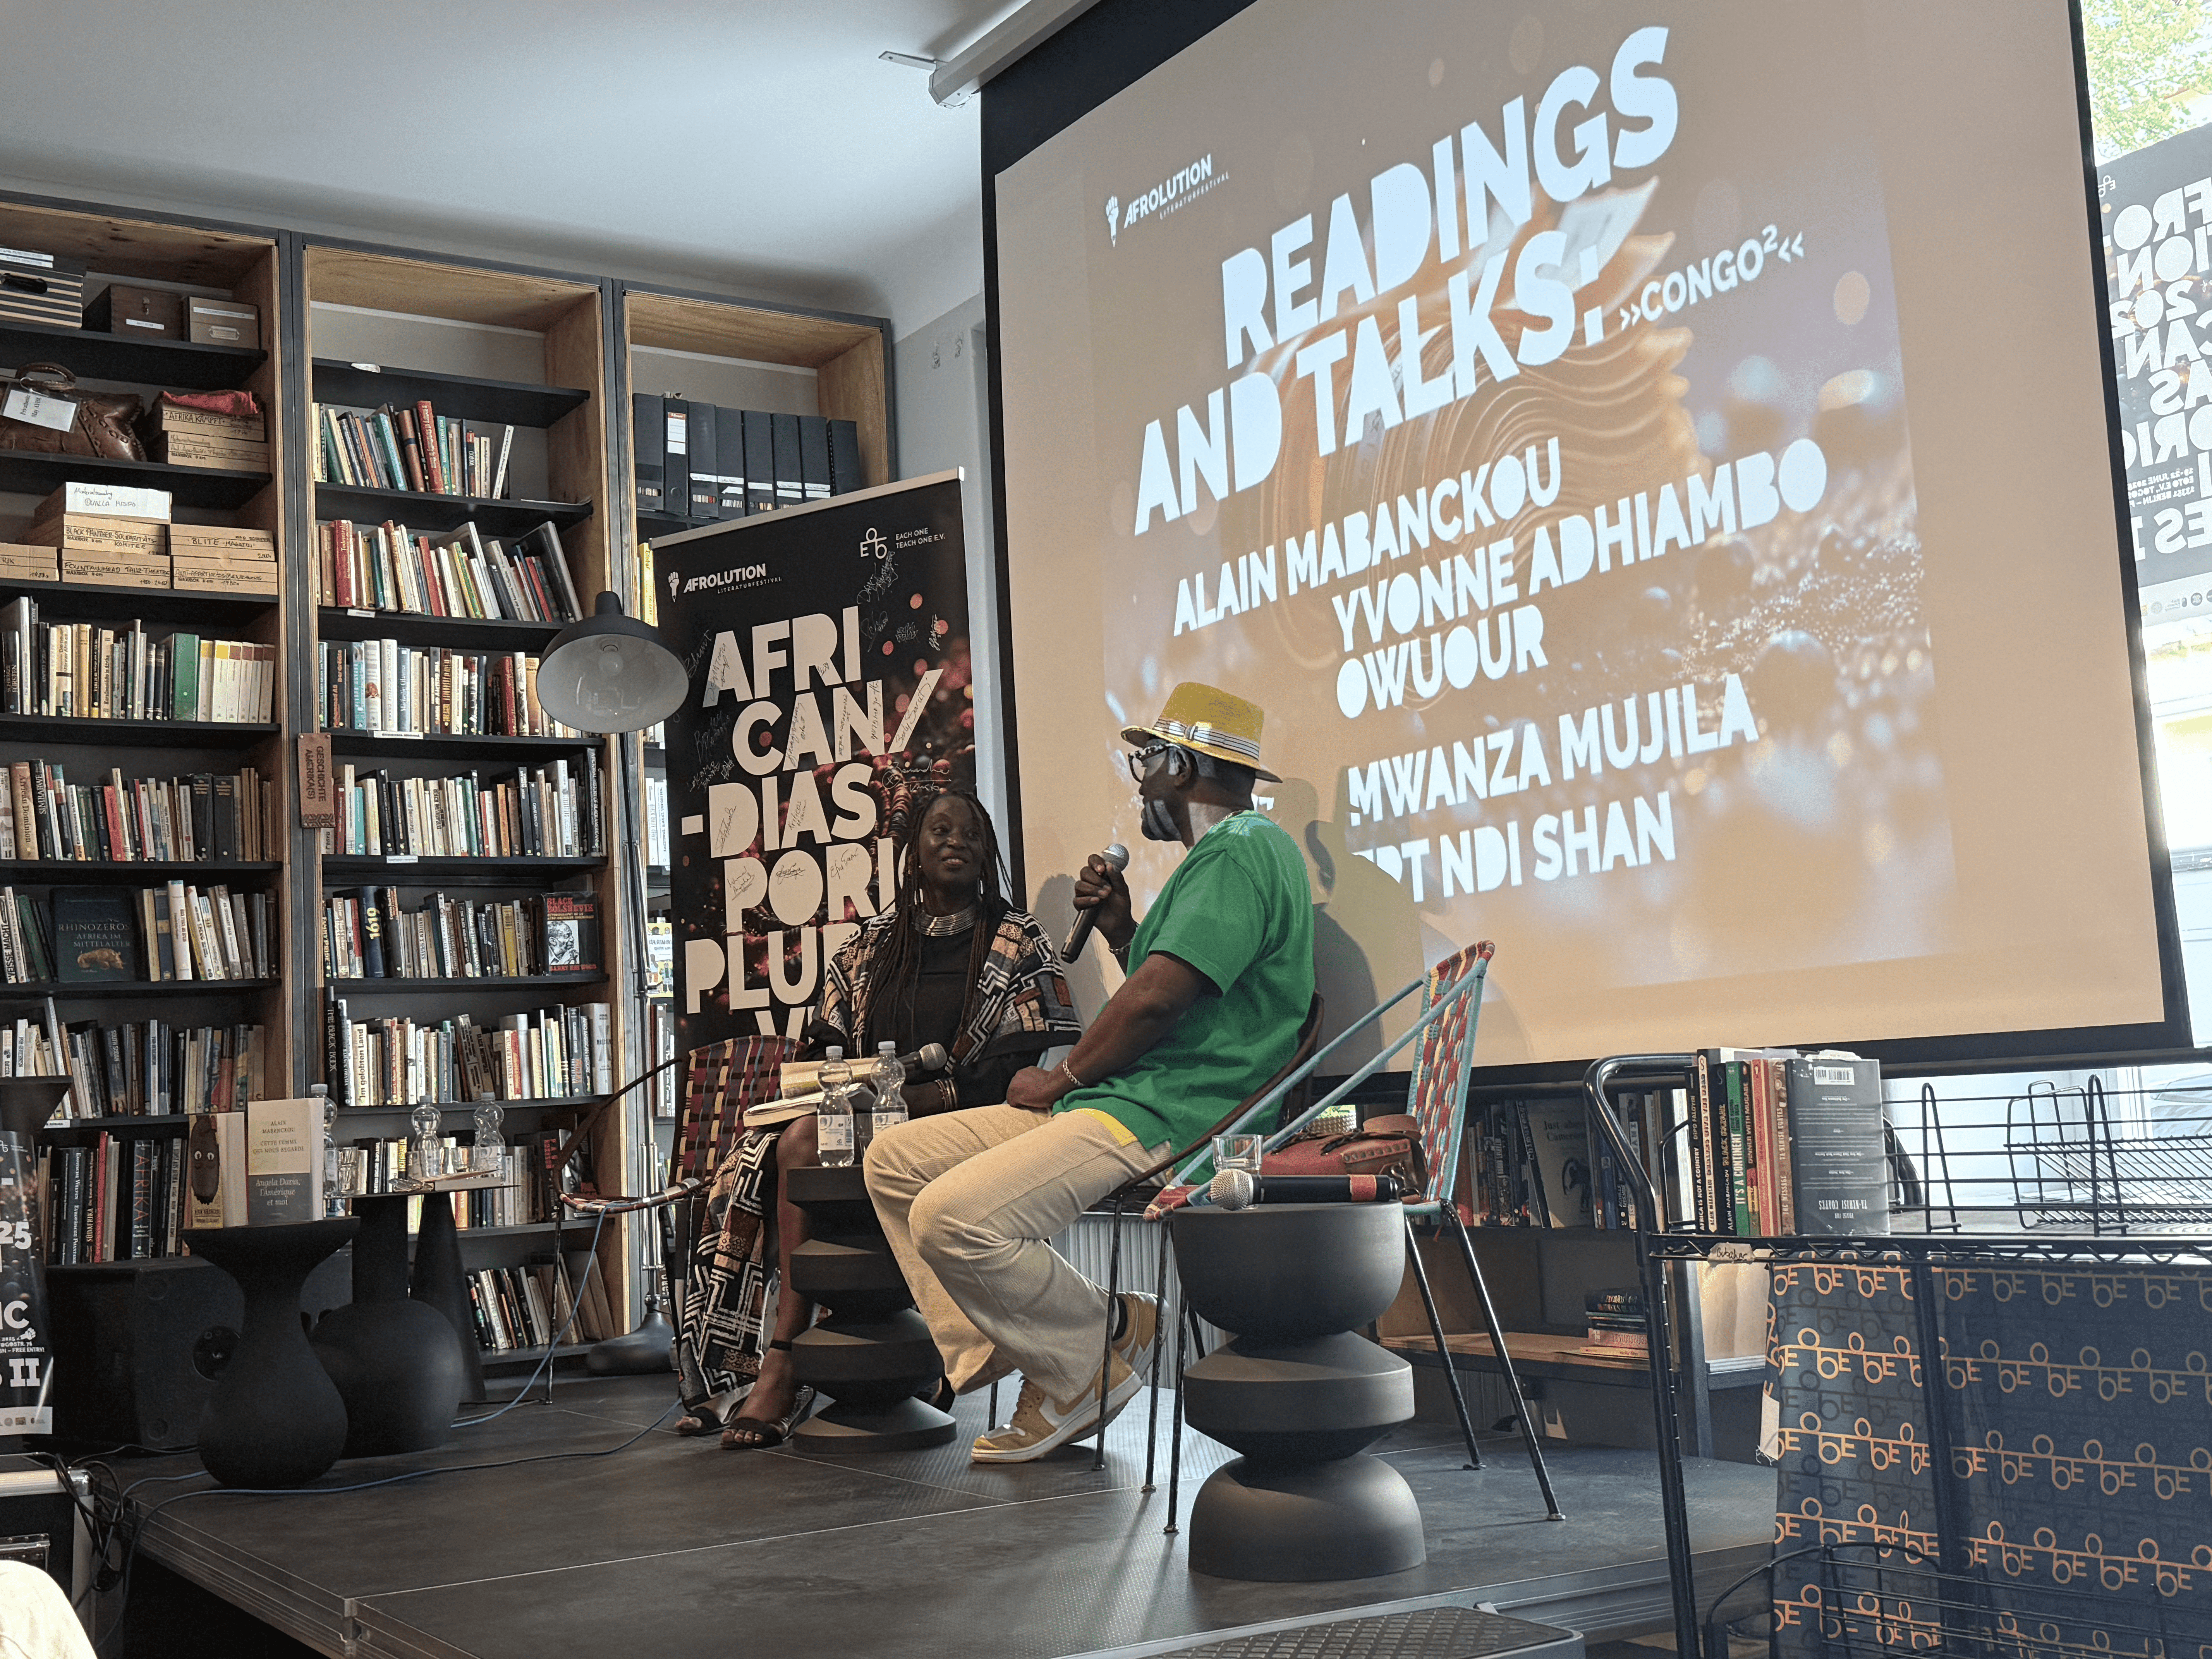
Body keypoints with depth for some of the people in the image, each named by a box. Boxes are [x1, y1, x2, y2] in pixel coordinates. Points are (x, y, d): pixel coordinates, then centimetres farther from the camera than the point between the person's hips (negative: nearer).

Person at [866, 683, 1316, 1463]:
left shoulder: (1243, 851, -13)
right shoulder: (1222, 854, 23)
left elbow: (1159, 998, -21)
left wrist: (1064, 1076, -8)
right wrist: (1122, 929, 12)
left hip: (1168, 1118, -11)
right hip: (1114, 1104, 11)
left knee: (953, 1216, -28)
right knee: (895, 1158, 7)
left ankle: (1094, 1352, -5)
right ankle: (992, 1349, 1)